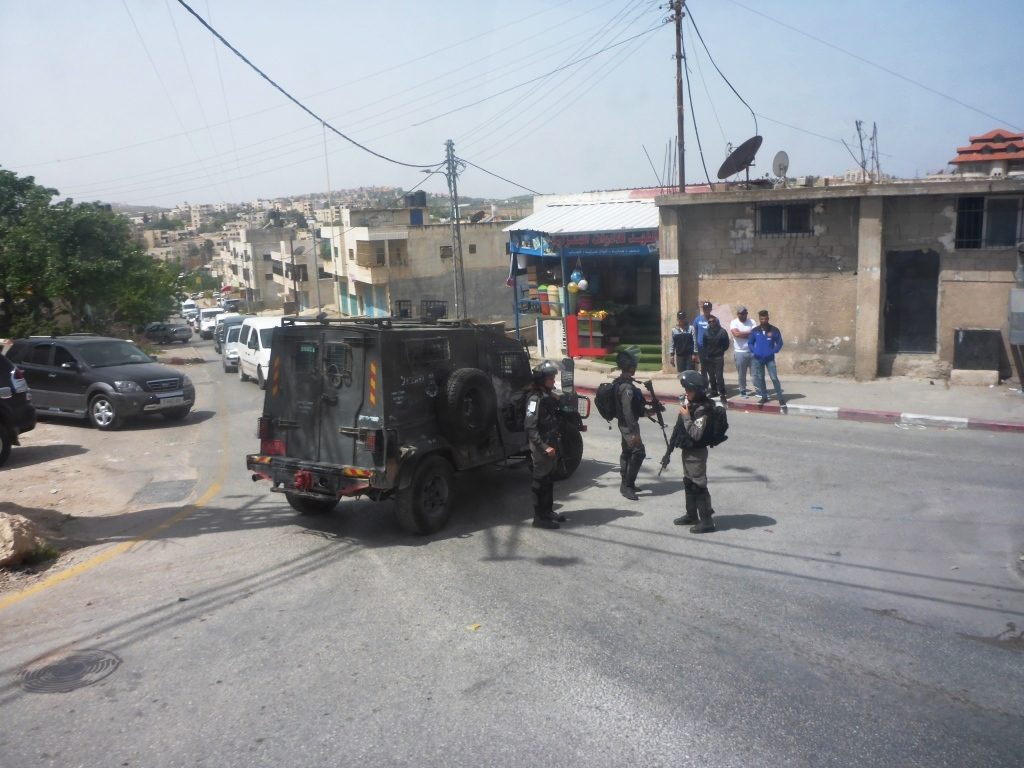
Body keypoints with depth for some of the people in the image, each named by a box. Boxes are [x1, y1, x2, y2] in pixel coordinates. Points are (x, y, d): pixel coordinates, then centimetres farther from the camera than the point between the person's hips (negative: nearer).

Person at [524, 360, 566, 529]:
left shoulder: (550, 396, 8)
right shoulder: (535, 399, -19)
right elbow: (530, 428, -23)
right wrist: (544, 447, -25)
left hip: (551, 444, 9)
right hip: (541, 447, -9)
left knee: (549, 480, 18)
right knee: (540, 482, 0)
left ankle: (548, 511, 30)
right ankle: (539, 517, 8)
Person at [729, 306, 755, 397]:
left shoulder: (751, 322, 4)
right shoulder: (734, 323, -3)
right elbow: (736, 334, -19)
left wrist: (742, 334, -15)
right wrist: (749, 333, -9)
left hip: (752, 351, 2)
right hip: (740, 352, -2)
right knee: (741, 374, 5)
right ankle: (743, 390, 16)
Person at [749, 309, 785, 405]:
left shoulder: (774, 330, -6)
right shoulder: (755, 331, -1)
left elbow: (779, 343, 1)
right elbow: (750, 343, 9)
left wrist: (773, 352, -12)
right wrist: (754, 352, -7)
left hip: (770, 359, -2)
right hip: (757, 359, 2)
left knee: (774, 378, -6)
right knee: (760, 378, 8)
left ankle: (780, 398, 1)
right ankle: (764, 397, 20)